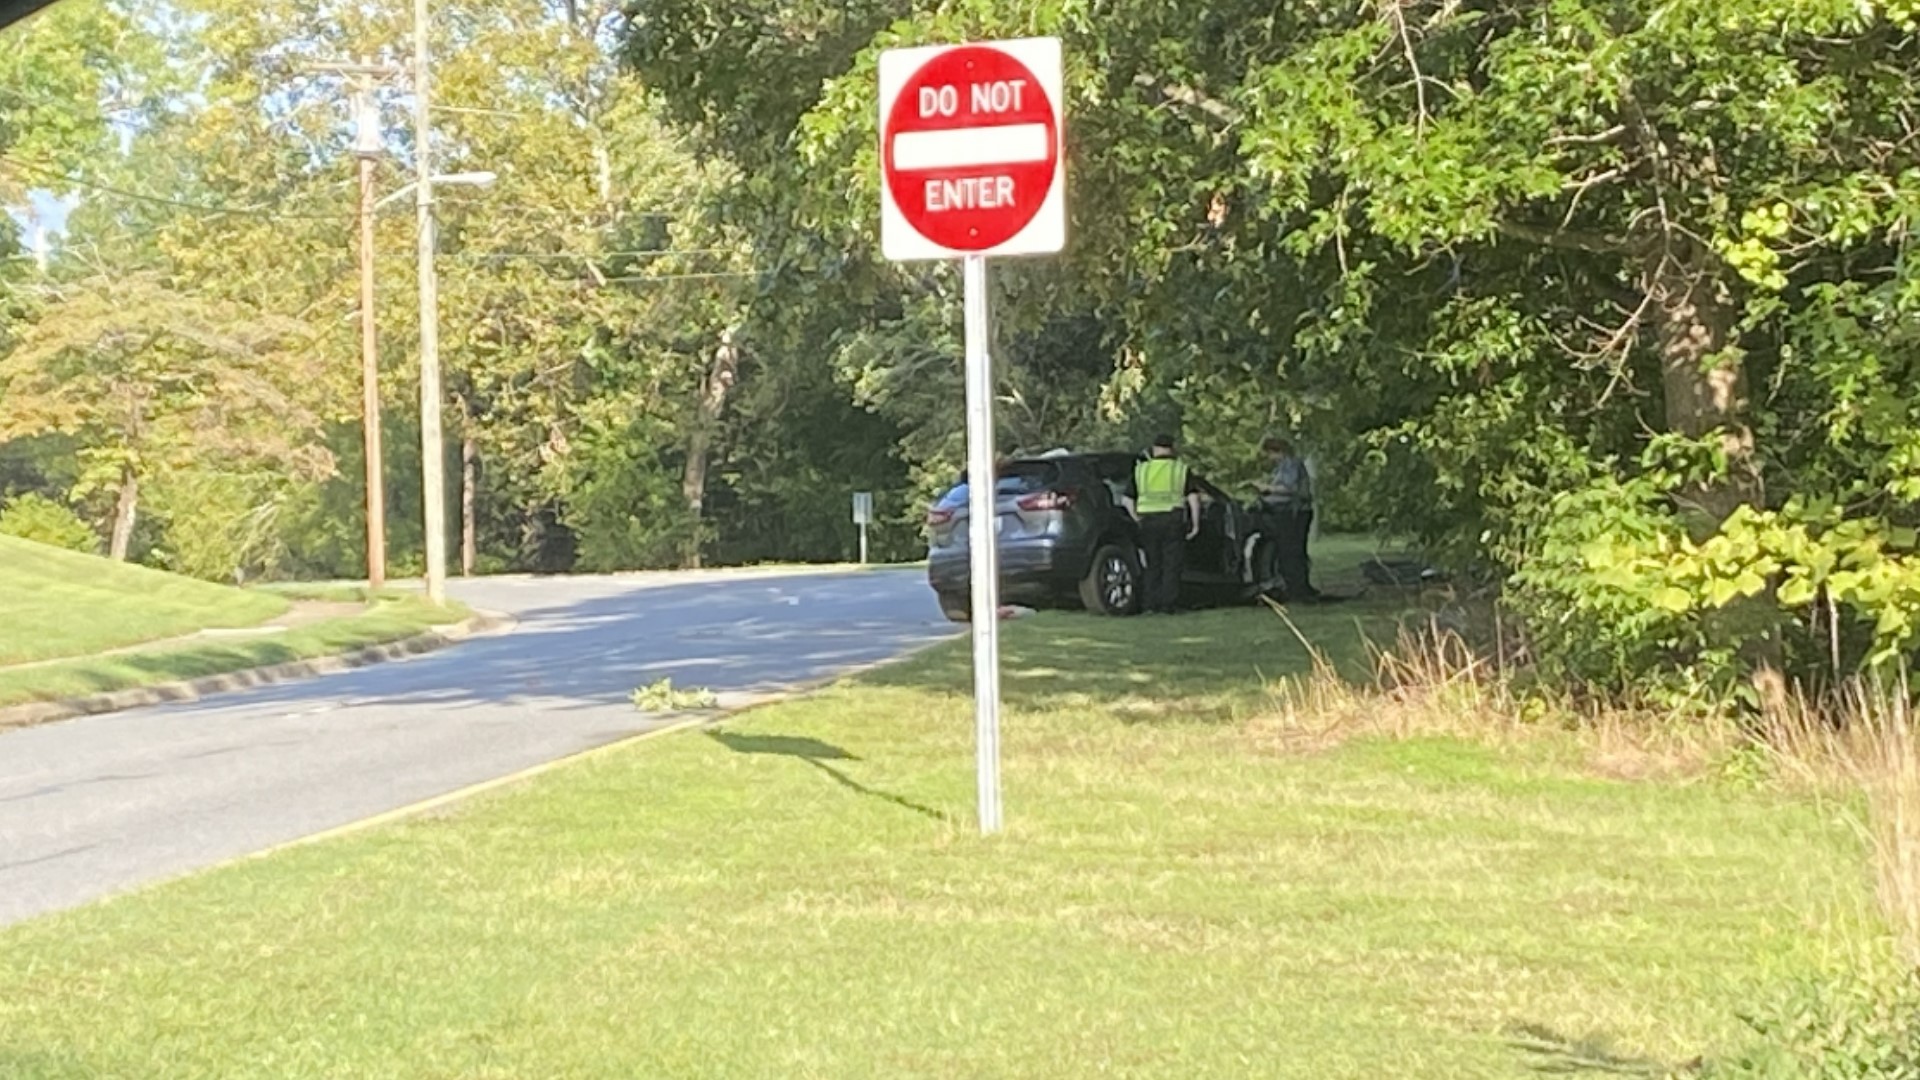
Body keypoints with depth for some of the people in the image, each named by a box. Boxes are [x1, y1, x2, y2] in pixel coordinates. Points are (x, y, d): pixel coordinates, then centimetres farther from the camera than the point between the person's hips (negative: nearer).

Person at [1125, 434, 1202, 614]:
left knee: (1153, 565, 13)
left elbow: (1128, 500, 10)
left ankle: (1150, 603, 9)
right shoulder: (1181, 469, 5)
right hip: (1173, 519, -2)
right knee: (1172, 565, 2)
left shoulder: (1141, 469, 11)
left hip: (1148, 520, 2)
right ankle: (1167, 605, -3)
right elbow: (1193, 497, -3)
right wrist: (1195, 524, 1)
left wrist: (1138, 520, 16)